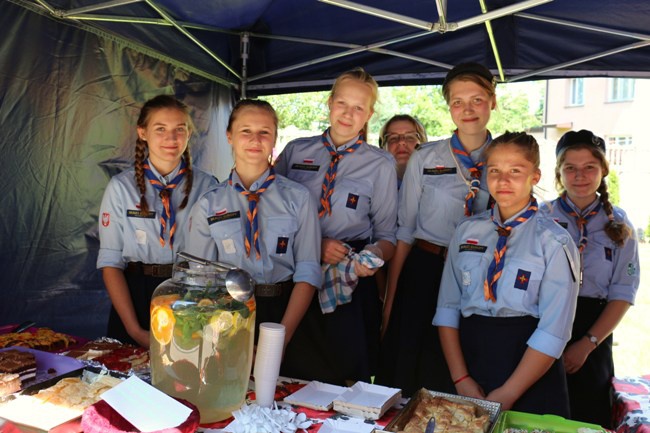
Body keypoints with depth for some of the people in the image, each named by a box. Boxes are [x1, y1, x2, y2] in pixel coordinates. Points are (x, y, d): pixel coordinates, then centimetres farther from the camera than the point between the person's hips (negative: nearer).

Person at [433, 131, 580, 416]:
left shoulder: (554, 242, -8)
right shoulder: (467, 231, 3)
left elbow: (554, 330, -13)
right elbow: (447, 307, 0)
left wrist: (507, 395, -15)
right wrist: (461, 378, -8)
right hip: (469, 350, 3)